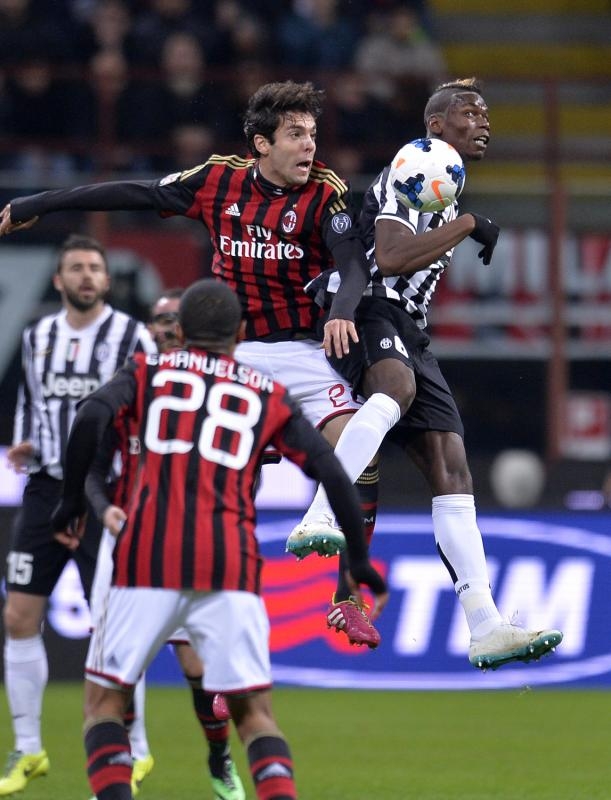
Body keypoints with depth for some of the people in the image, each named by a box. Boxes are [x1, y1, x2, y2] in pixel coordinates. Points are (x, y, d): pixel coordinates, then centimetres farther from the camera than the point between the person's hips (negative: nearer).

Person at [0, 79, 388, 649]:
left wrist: (342, 312, -44)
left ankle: (349, 598, -14)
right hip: (232, 352, 2)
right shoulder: (219, 182, 0)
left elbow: (353, 262, -21)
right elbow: (133, 195, 5)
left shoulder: (325, 195, -7)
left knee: (355, 451, -22)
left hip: (303, 351, -2)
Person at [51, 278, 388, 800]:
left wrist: (72, 499, 6)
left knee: (105, 697, 10)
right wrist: (359, 559, 17)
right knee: (254, 711, 6)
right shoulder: (270, 394, 17)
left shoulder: (149, 371, 16)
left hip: (147, 556, -1)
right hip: (229, 562, 1)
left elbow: (92, 418, -4)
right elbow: (330, 473, 9)